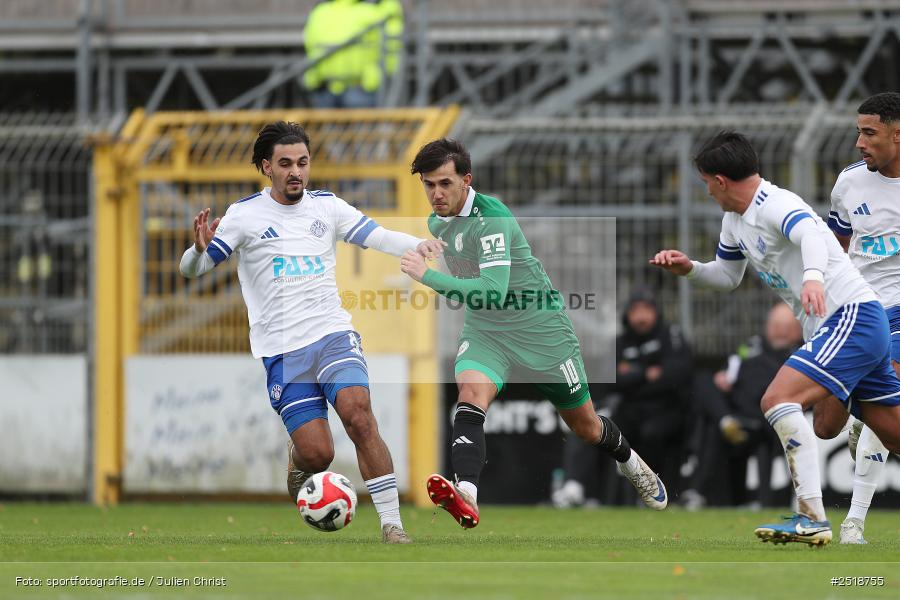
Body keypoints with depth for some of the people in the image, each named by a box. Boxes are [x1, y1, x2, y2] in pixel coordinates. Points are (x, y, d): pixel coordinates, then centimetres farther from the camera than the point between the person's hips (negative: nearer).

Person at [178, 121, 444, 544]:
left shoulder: (326, 205, 8)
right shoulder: (245, 215, 0)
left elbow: (377, 237, 1)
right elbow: (191, 270, 1)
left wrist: (417, 245, -19)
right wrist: (200, 249, -22)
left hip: (333, 335, 2)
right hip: (282, 351, -2)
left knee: (358, 415, -24)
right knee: (317, 453, -10)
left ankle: (391, 523, -20)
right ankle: (297, 459, 29)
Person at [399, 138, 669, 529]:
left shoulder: (491, 218, -27)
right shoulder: (436, 221, 0)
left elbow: (493, 291, -37)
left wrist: (427, 276, -39)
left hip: (539, 330, -5)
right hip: (484, 331, 5)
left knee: (585, 426, 13)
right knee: (471, 394, -29)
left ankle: (630, 463, 47)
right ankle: (465, 496, -46)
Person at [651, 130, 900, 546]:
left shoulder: (776, 205, -17)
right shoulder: (735, 220, 13)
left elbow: (811, 235, -38)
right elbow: (727, 276, 29)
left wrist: (812, 277, -58)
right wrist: (688, 269, 9)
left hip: (854, 317, -10)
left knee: (778, 400, -22)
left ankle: (812, 519, -27)